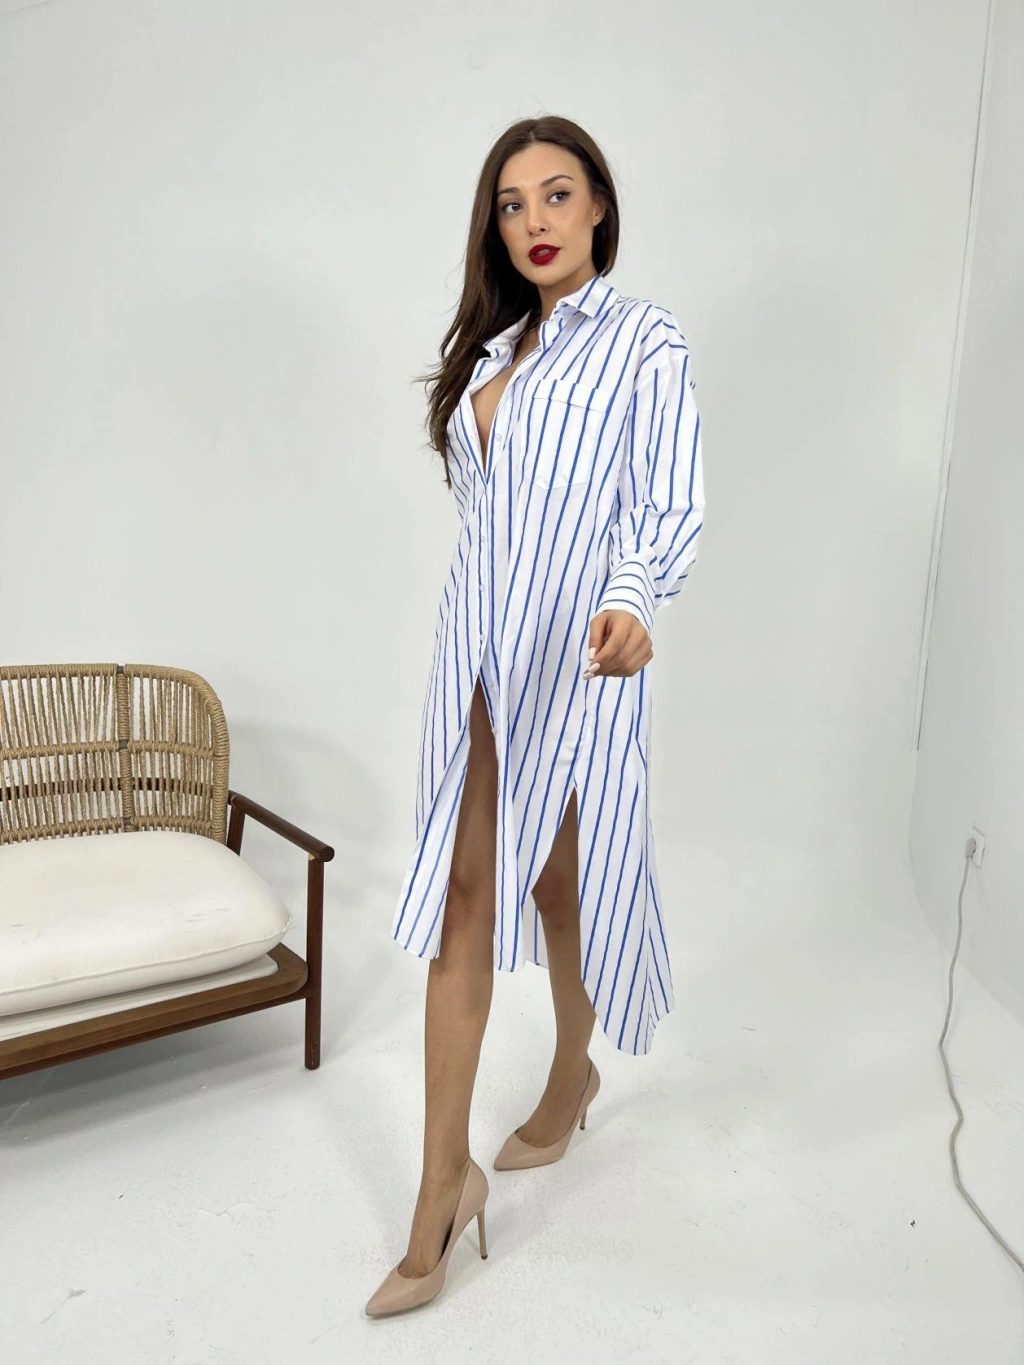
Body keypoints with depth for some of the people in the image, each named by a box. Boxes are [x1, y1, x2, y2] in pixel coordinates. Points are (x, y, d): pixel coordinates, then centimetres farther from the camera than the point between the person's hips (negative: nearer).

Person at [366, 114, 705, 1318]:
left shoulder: (644, 342, -3)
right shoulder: (493, 345, 15)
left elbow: (670, 511, -11)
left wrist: (630, 605, -30)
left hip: (573, 657, -5)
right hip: (475, 643, 6)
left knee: (564, 881, 10)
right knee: (460, 894, 2)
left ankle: (571, 1075, 41)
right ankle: (443, 1183, 12)